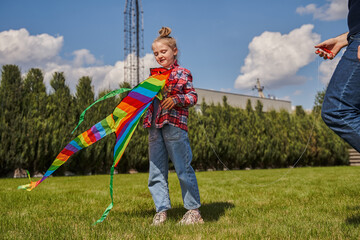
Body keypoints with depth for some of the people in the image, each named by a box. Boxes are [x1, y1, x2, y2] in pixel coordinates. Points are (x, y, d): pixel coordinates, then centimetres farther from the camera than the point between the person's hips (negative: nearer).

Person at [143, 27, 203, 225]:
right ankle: (161, 210, 12)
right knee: (156, 171, 5)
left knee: (183, 169, -3)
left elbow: (193, 96, -1)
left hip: (175, 125, -6)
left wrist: (177, 99, -17)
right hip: (155, 127, 6)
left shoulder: (183, 73, 4)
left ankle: (193, 210, 6)